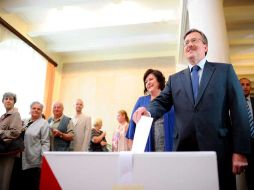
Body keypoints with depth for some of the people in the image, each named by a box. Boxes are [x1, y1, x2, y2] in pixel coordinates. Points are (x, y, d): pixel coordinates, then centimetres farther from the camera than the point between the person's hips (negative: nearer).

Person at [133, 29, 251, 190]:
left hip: (218, 148, -2)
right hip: (184, 148, 3)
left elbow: (238, 110, 1)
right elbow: (162, 102, 4)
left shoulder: (225, 70, 7)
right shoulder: (175, 79, 16)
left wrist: (240, 151, -7)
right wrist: (148, 111, -21)